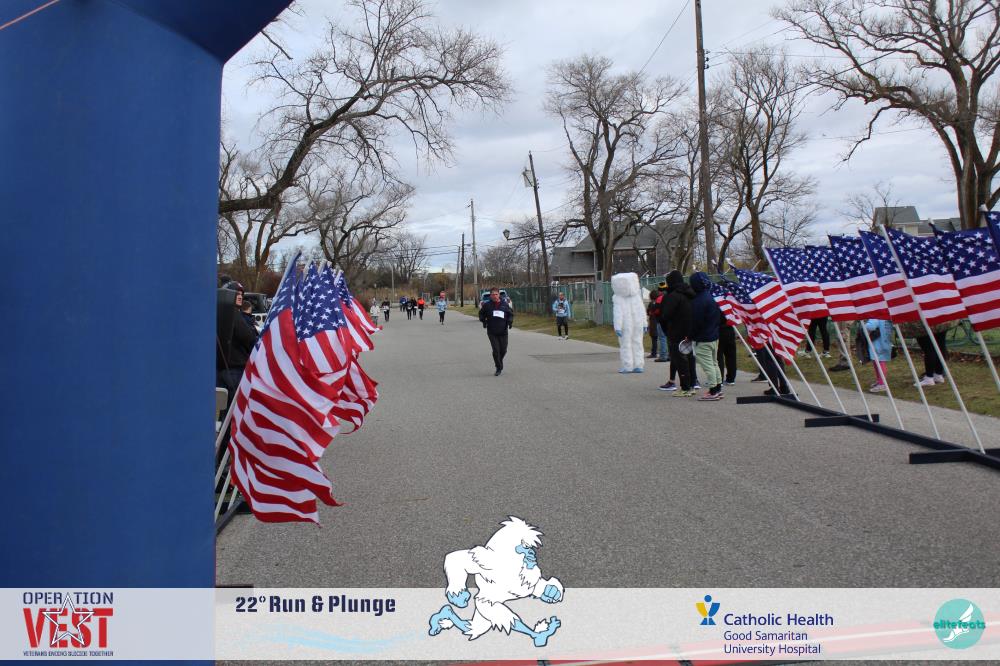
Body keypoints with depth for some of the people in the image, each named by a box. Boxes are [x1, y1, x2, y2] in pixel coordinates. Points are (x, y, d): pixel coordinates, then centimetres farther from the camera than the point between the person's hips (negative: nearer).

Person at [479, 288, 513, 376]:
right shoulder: (487, 305, -1)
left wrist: (510, 321, -3)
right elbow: (481, 313, 13)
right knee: (496, 350, -8)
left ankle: (499, 362, 38)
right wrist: (483, 321, -3)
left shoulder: (505, 304, 3)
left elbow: (511, 314, 14)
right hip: (492, 332, -2)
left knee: (503, 350, 7)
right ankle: (498, 368, 4)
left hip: (503, 332, 2)